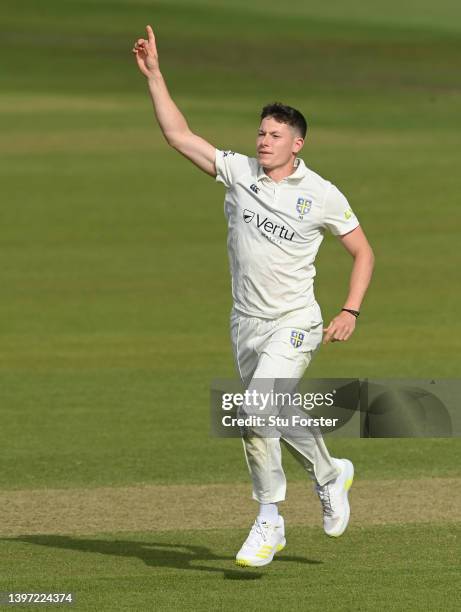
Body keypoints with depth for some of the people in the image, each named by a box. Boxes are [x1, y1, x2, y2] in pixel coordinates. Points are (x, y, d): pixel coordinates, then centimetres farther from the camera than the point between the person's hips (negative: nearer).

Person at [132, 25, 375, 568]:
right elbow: (178, 135, -1)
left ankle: (268, 521, -8)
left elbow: (362, 250, 3)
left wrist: (351, 311, -7)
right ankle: (330, 474, 38)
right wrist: (153, 74, -7)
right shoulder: (238, 172, 2)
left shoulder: (322, 195, -6)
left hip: (293, 325, -5)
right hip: (246, 324, 5)